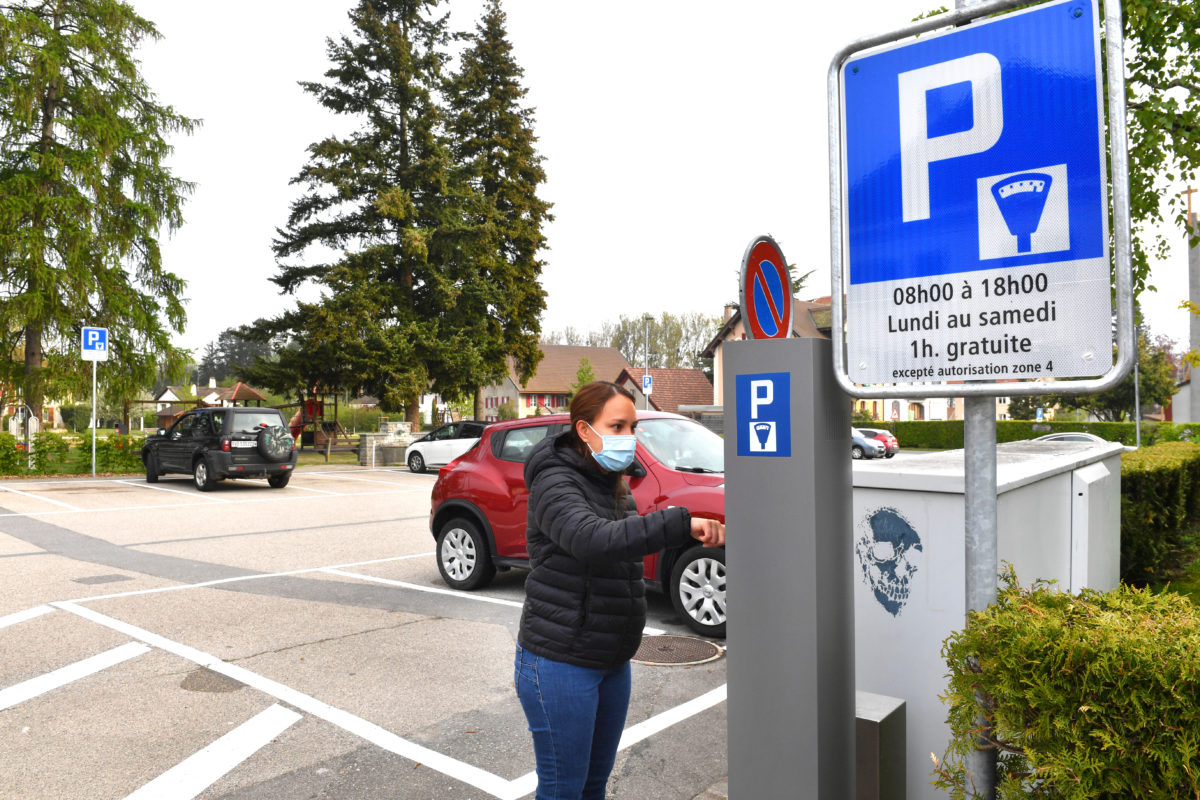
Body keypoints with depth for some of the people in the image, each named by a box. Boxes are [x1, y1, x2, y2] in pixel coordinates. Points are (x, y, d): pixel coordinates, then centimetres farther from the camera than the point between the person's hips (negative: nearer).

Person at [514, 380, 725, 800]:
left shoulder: (614, 486, 9)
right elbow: (593, 540, -38)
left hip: (612, 663, 8)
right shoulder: (555, 484, -19)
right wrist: (680, 524, -43)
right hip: (560, 666, -8)